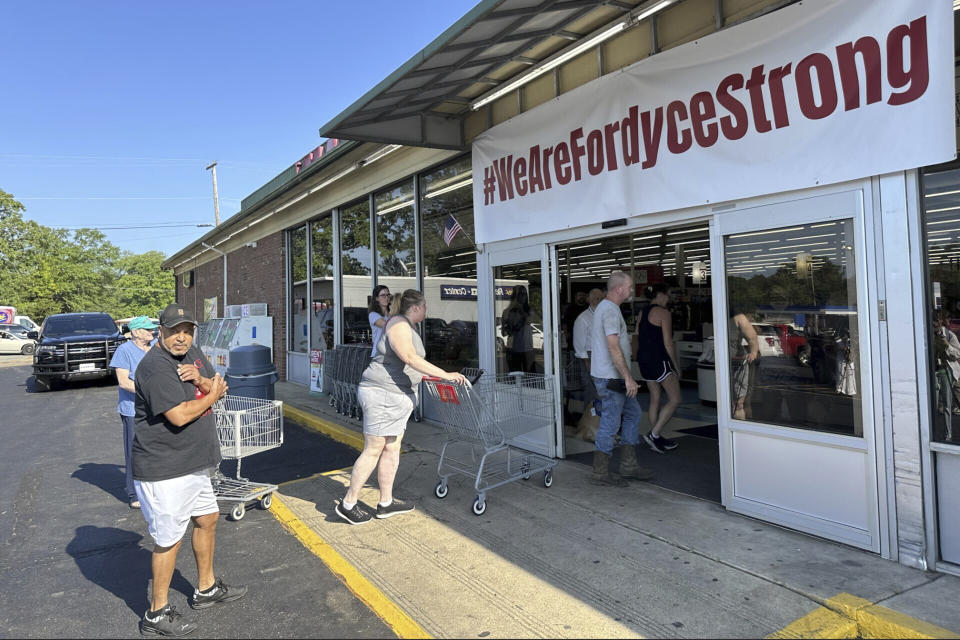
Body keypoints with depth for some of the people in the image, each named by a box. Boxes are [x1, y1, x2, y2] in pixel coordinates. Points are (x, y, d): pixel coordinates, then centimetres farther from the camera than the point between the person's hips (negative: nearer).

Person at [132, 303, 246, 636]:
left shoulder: (193, 353, 6)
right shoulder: (155, 367, -21)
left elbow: (219, 386, 6)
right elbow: (180, 415, -28)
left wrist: (200, 379, -15)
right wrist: (212, 395, -12)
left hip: (193, 464, 10)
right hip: (164, 471, -9)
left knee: (207, 518, 21)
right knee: (169, 540, 2)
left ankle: (206, 589, 40)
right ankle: (157, 613, 22)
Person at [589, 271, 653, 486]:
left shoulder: (604, 307, 16)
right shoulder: (610, 310, -17)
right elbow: (613, 348, -24)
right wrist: (628, 377, -22)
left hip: (614, 378, 11)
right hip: (611, 377, -11)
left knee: (633, 414, 16)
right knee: (610, 422, -4)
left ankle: (628, 465, 22)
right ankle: (600, 473, 5)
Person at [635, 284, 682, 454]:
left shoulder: (642, 313, 14)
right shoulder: (663, 313, -10)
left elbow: (637, 339, 15)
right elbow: (668, 343, -13)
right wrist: (676, 366, -5)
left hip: (644, 360, 9)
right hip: (659, 360, -9)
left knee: (655, 399, 15)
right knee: (675, 399, -1)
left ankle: (655, 439, 20)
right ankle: (654, 434, -7)